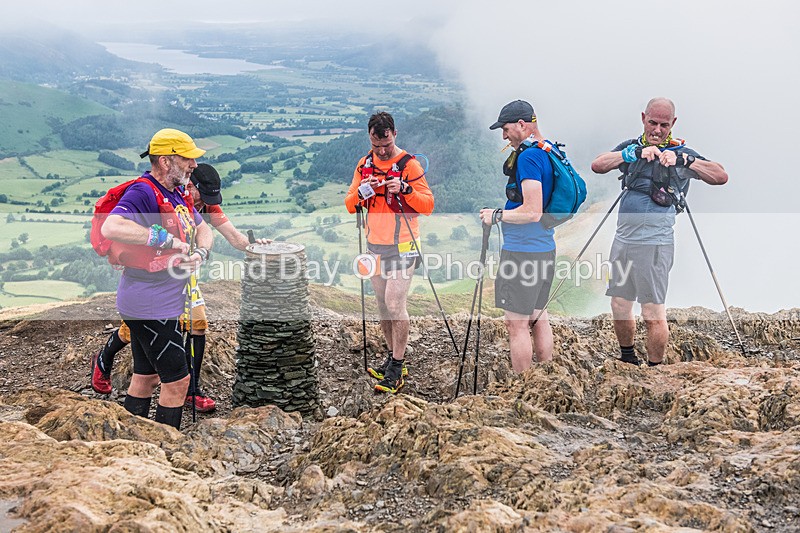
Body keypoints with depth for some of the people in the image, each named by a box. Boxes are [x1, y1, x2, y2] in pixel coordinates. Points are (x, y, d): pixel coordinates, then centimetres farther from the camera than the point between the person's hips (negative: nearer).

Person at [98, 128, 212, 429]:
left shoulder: (176, 193, 12)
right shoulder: (143, 193, -19)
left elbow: (202, 229, 18)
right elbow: (111, 228, -35)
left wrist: (200, 252, -6)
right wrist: (167, 239, -31)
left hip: (162, 302, 10)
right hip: (151, 306, -10)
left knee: (146, 376, 17)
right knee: (177, 379, -3)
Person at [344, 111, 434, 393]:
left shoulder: (410, 165, -8)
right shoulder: (364, 165, 9)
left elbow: (428, 205, -9)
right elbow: (350, 205, 7)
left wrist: (405, 189, -25)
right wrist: (362, 191, -14)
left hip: (402, 246, -6)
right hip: (375, 246, 6)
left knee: (394, 304, -10)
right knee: (382, 305, 11)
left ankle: (397, 370, -2)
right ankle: (394, 357, 23)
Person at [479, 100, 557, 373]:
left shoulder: (528, 157, -18)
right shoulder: (550, 151, 11)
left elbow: (532, 212, -24)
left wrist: (496, 215, -12)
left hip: (522, 251, -10)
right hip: (545, 248, 10)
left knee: (516, 323, -2)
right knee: (538, 315, 19)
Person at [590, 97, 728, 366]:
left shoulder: (682, 152, -1)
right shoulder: (630, 147, 9)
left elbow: (721, 177, -15)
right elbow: (597, 165, -8)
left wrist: (683, 160, -27)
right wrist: (634, 153, -20)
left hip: (655, 243, -5)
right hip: (623, 240, 5)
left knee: (654, 314, -3)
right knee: (619, 307, 14)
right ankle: (627, 359, 33)